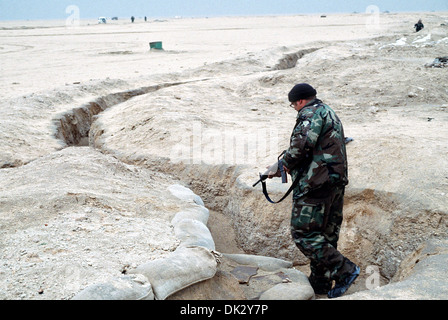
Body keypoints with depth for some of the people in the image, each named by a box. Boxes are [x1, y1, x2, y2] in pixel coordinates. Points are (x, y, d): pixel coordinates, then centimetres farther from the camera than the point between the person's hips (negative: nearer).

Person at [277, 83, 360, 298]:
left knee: (303, 233, -7)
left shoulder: (312, 113, -8)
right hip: (337, 181, 11)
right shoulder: (330, 113, 24)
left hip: (317, 182, -10)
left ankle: (343, 270, -9)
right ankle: (320, 282, 22)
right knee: (326, 233, 13)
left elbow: (302, 143, -24)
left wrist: (287, 164, -7)